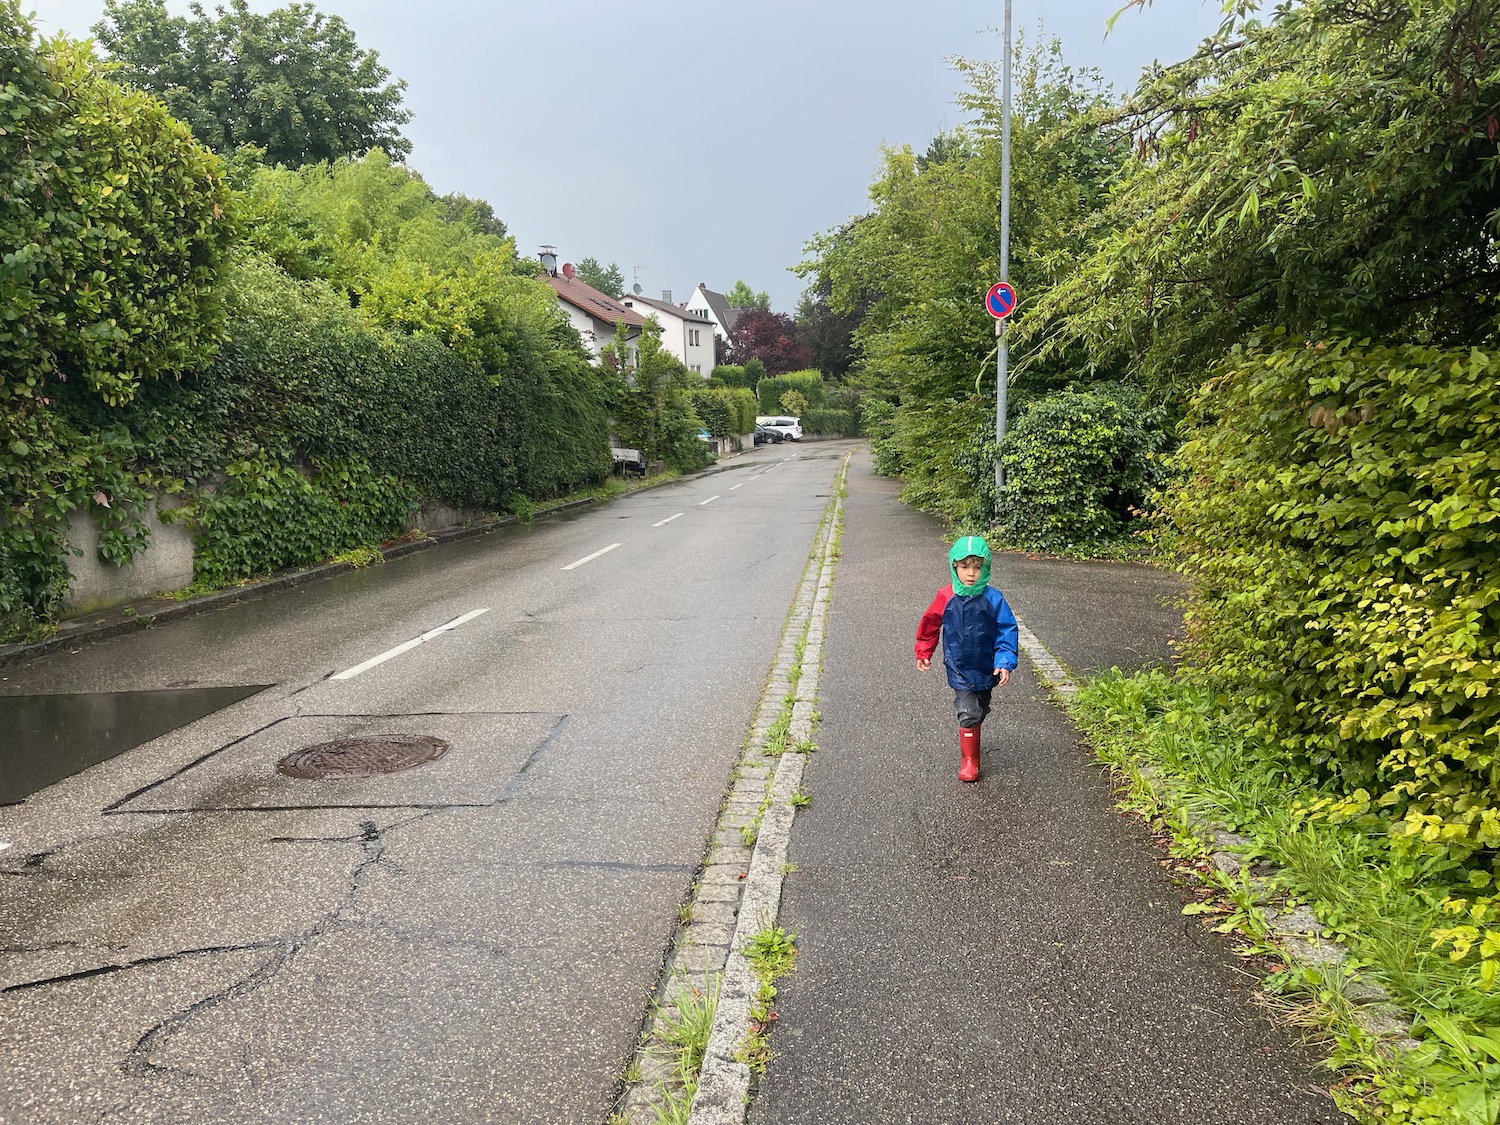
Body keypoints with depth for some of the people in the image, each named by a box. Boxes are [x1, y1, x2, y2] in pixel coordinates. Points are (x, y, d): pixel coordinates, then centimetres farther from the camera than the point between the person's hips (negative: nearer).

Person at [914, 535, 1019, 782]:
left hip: (986, 668, 2)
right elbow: (930, 624, 5)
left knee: (979, 712, 18)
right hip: (960, 669, -2)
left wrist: (1005, 662, -14)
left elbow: (1007, 630, -5)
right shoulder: (946, 598, -11)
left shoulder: (993, 599, -12)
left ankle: (969, 740, 43)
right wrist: (924, 652, 13)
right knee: (968, 713, -8)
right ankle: (969, 761, 4)